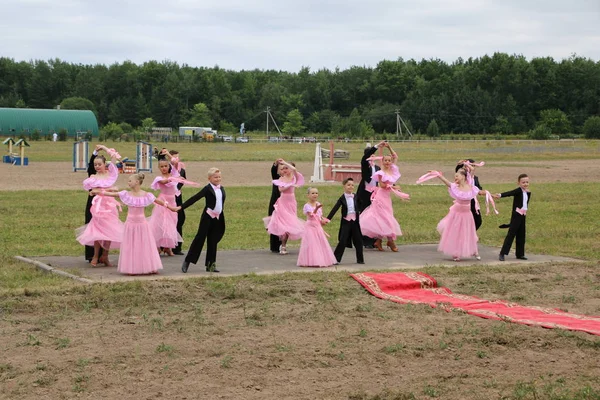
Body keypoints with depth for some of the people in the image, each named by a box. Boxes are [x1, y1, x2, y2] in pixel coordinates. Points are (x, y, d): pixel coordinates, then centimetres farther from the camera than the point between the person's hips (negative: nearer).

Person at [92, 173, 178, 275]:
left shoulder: (146, 195, -5)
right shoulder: (127, 194, -1)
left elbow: (159, 201, 3)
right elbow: (112, 194, -2)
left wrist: (170, 207, 6)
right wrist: (99, 192, -6)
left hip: (142, 223, -1)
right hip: (131, 223, 1)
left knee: (145, 245, 4)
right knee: (130, 246, 3)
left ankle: (149, 267, 13)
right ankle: (131, 268, 9)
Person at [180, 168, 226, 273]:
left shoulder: (222, 189, 10)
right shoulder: (208, 189, -7)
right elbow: (195, 198, -11)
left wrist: (222, 219, 17)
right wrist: (181, 207, -17)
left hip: (218, 218, 6)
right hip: (208, 217, -6)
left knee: (213, 241, 9)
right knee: (200, 238, -6)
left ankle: (210, 264, 14)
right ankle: (187, 262, -1)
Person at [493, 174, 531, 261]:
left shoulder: (528, 193, 12)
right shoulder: (518, 190, -11)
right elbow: (509, 193, -29)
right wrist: (500, 195, -45)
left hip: (523, 216, 7)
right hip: (516, 215, -7)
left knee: (521, 235, 11)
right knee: (511, 234, -10)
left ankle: (519, 254, 19)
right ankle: (502, 253, -10)